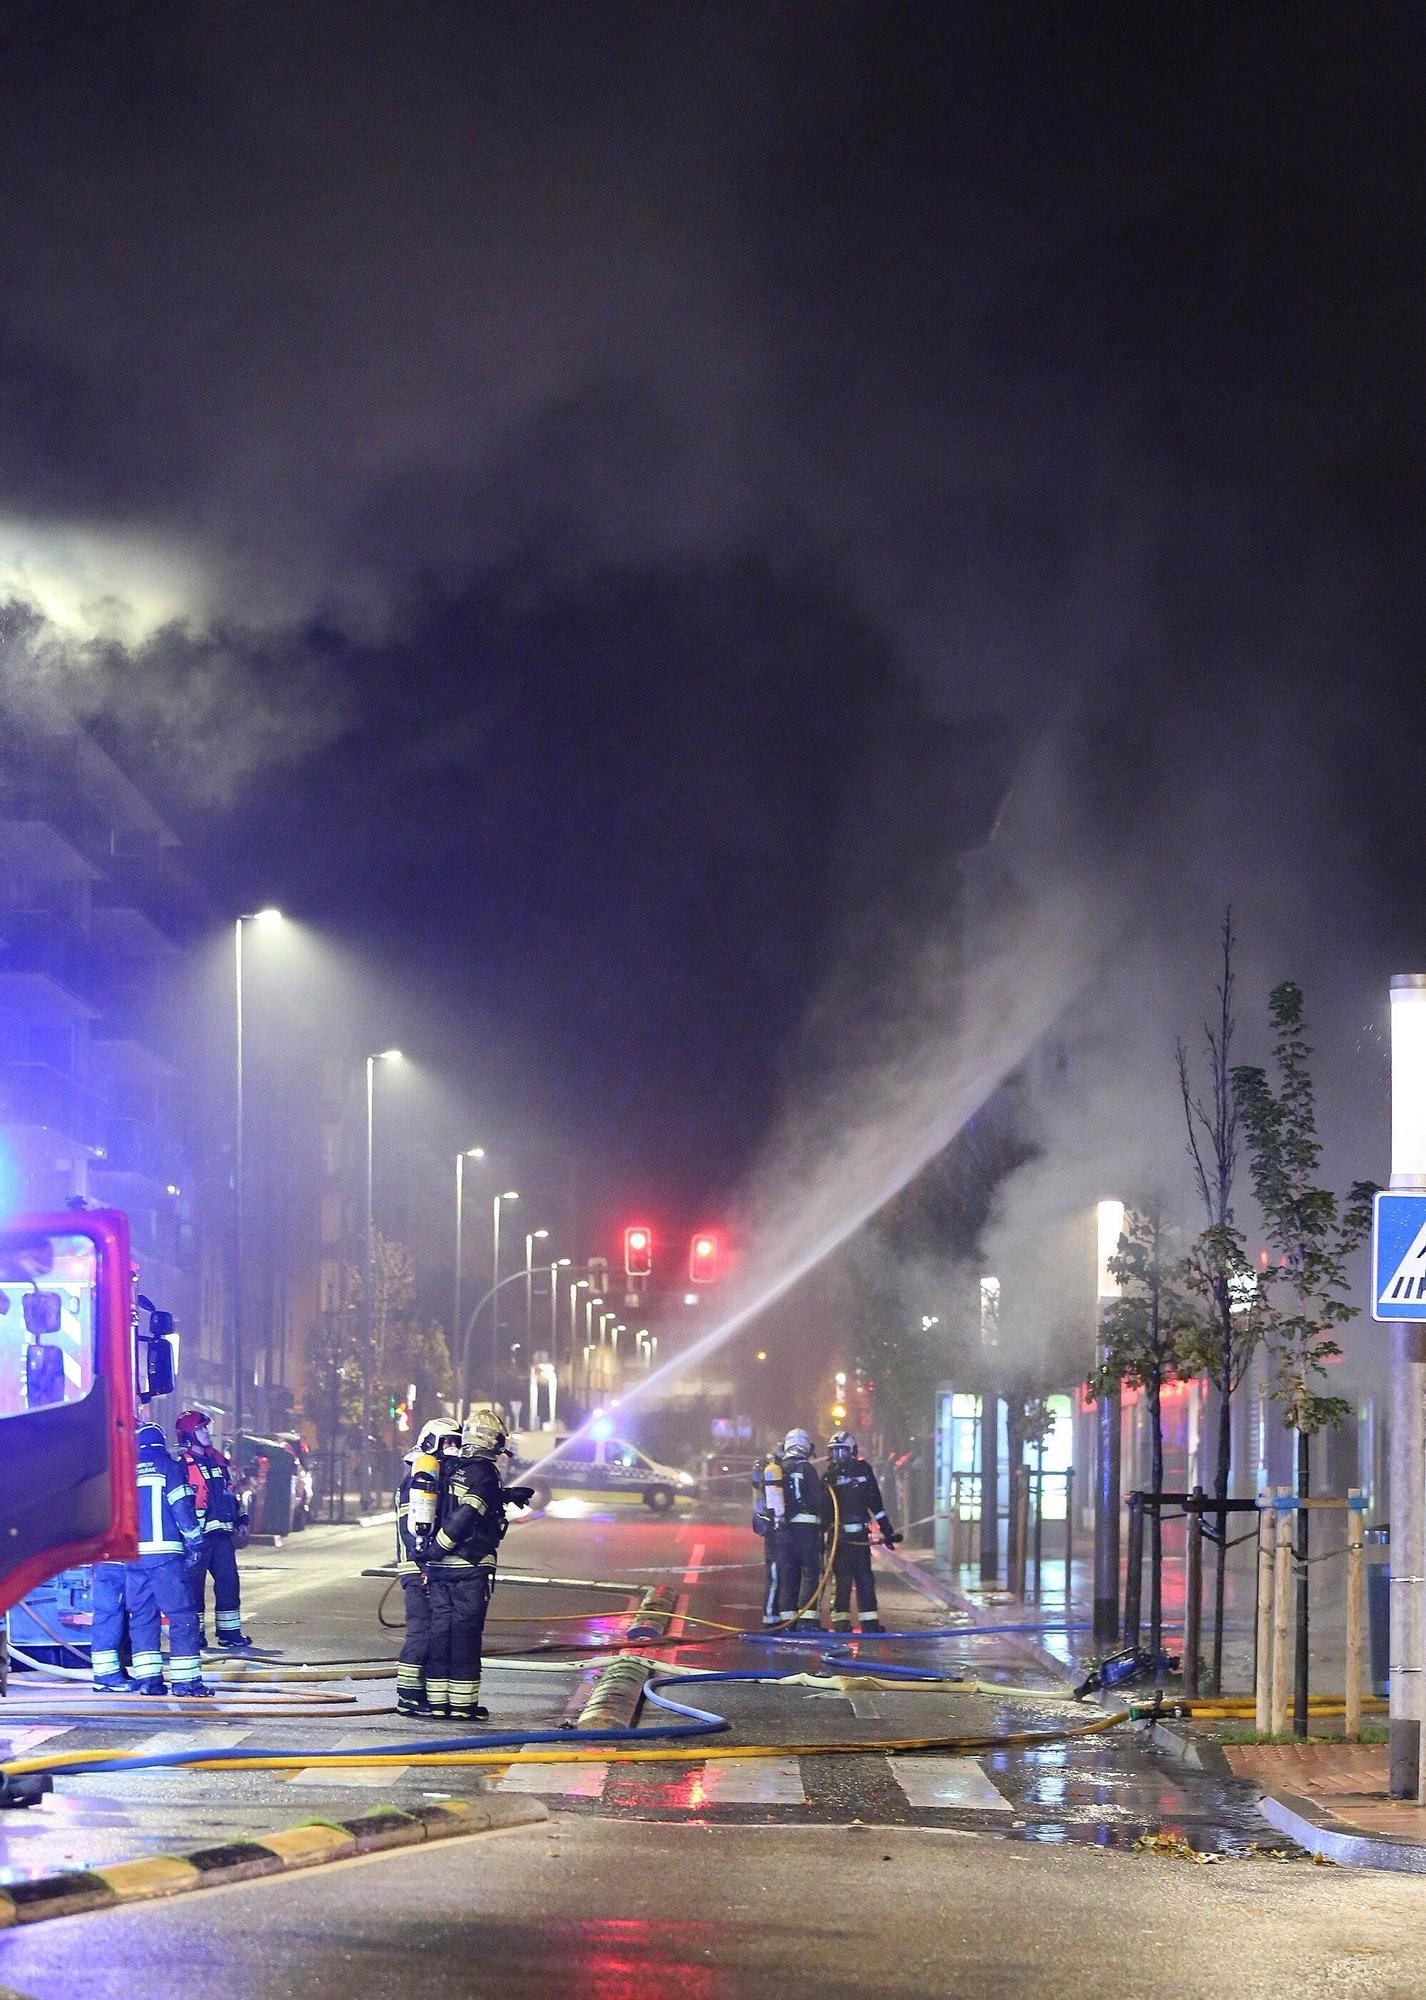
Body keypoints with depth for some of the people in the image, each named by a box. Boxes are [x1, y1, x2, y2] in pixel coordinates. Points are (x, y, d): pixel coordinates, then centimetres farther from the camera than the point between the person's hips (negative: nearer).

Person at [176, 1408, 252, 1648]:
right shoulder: (182, 1464, -8)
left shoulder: (218, 1458, 16)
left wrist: (240, 1518, 20)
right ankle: (194, 1633, 6)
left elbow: (231, 1490, 26)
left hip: (222, 1532, 7)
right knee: (194, 1583, -1)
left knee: (229, 1582, 5)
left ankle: (230, 1631, 11)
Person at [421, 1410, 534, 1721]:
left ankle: (437, 1701, 12)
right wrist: (437, 1549, -13)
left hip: (440, 1566, 7)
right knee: (466, 1632, -2)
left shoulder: (453, 1471, 11)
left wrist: (505, 1495, 32)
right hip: (471, 1566, -7)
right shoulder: (485, 1473, -12)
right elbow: (465, 1516, -19)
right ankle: (462, 1703, 0)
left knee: (440, 1628, 9)